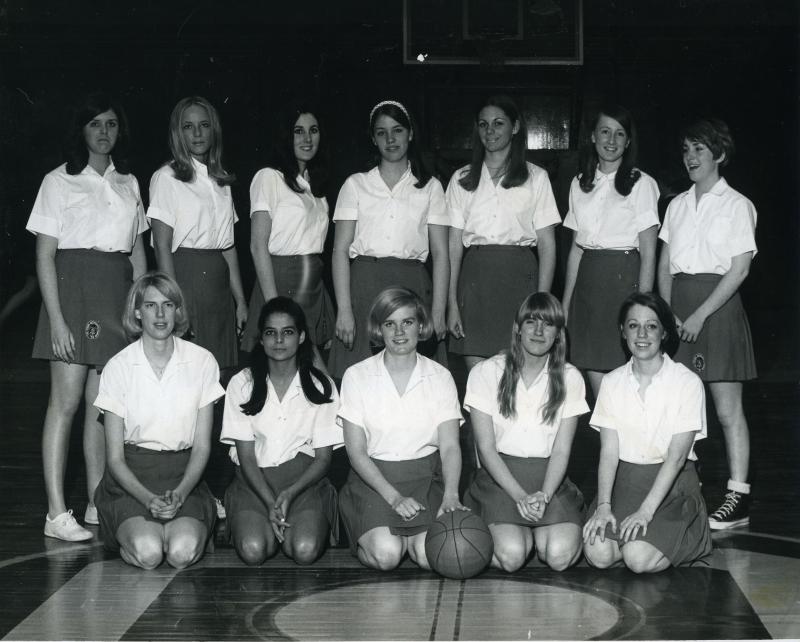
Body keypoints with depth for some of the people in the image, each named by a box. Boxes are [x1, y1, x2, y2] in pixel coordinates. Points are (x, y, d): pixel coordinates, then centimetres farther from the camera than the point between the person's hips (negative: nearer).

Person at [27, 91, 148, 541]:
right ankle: (57, 513, -7)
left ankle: (99, 504, 13)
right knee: (66, 401, -7)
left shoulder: (128, 183, 15)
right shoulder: (59, 182, 1)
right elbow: (45, 256, -4)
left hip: (119, 294, 5)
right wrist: (56, 318, -13)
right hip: (74, 286, -5)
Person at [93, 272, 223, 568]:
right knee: (148, 553, -28)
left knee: (183, 552, -27)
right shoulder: (118, 367, -4)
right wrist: (148, 499, -18)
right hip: (131, 478, -1)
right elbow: (115, 457, -2)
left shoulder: (202, 361, 0)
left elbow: (202, 446, 2)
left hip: (184, 475, 1)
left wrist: (180, 493, -15)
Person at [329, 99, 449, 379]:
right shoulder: (356, 185, 12)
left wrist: (438, 312, -4)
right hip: (364, 285, 0)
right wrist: (344, 310, -6)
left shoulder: (430, 187, 12)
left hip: (412, 288, 0)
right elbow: (340, 250, 5)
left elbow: (440, 253, 7)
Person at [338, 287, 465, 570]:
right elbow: (356, 451, -5)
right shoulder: (357, 376, -2)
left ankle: (409, 533, 12)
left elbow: (450, 446, -4)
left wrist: (451, 495, -24)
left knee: (430, 554, -22)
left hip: (426, 477, 1)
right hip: (373, 477, -1)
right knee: (386, 555, -25)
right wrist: (394, 497, -18)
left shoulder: (440, 377, 2)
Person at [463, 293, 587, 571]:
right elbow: (486, 448, -5)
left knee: (560, 556, -23)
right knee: (511, 555, -26)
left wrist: (543, 495, -19)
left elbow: (561, 451, -1)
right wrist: (521, 496, -18)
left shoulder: (569, 378, 3)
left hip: (550, 478, 2)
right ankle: (526, 532, 9)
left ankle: (539, 531, 11)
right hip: (499, 476, -1)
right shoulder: (486, 373, -2)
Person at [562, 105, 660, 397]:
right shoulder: (580, 184, 13)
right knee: (595, 379, 4)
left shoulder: (641, 184, -1)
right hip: (587, 281, 5)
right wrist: (565, 304, 12)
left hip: (624, 278, -5)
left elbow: (648, 253, -4)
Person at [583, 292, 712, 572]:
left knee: (638, 558, -25)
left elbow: (676, 456, -13)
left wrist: (646, 510, -22)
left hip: (672, 485, -3)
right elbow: (609, 451, -3)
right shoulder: (612, 382, 4)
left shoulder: (687, 382, -8)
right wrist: (603, 506, -18)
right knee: (598, 554, -22)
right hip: (624, 481, 3)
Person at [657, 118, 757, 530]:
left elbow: (739, 269, -8)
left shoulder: (736, 205, -2)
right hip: (678, 305, 5)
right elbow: (664, 266, 12)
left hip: (718, 305, -5)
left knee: (728, 409, -4)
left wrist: (700, 315, -14)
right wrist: (667, 312, -4)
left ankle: (738, 496, -2)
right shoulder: (677, 205, 14)